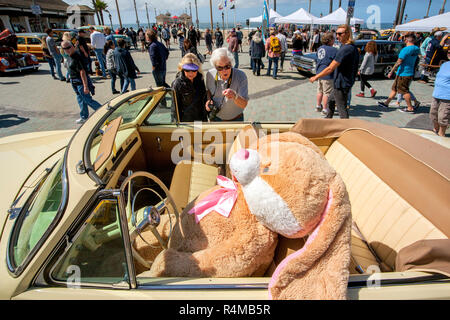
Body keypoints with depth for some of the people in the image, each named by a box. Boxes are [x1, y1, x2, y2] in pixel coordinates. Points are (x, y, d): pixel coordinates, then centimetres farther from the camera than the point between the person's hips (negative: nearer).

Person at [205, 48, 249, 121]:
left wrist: (235, 96, -48)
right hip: (215, 117, 3)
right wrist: (208, 100, -12)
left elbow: (244, 104, -28)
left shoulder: (241, 76, -24)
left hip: (235, 119, -2)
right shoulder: (210, 74, -15)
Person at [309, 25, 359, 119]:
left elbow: (330, 69, -25)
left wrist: (316, 77, -16)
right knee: (331, 100, 28)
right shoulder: (354, 47, 9)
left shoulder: (345, 49, -23)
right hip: (348, 82, 11)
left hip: (341, 84, -11)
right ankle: (328, 118, 44)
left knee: (342, 109, -3)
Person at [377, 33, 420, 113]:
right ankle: (386, 103, 25)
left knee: (404, 91, -3)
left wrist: (391, 72, -14)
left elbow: (399, 62, -19)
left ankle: (410, 108, 2)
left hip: (403, 73, -9)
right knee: (394, 88, 17)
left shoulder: (406, 49, -18)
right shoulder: (416, 49, 7)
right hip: (410, 73, 9)